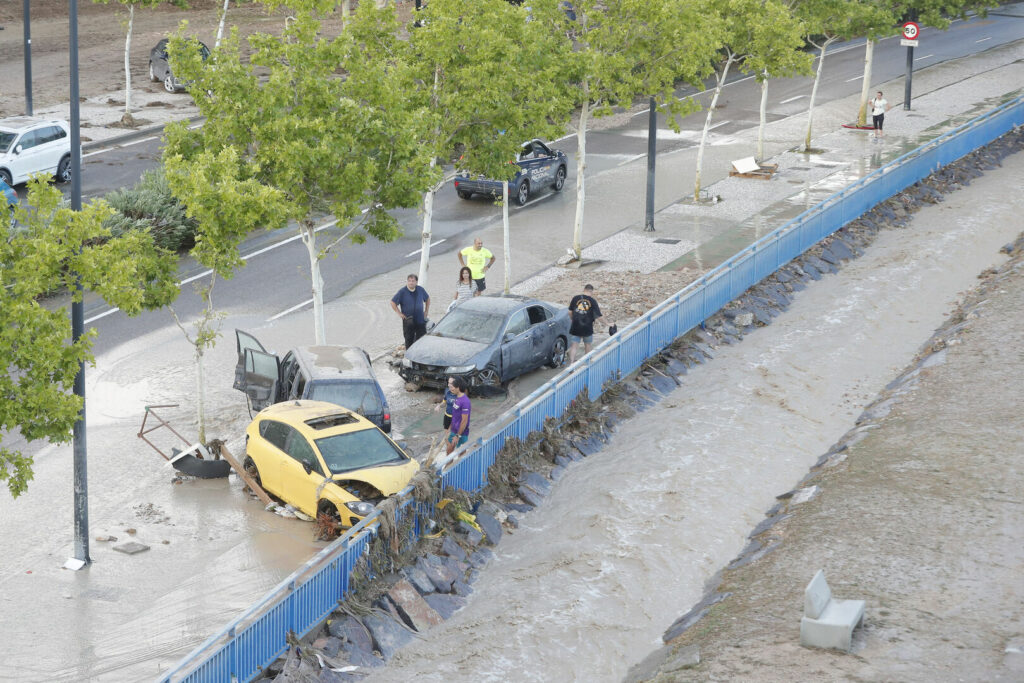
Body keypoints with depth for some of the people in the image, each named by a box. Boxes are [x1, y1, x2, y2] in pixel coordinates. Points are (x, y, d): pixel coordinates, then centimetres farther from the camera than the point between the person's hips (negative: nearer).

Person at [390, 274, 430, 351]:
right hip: (408, 322, -3)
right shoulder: (402, 292, -7)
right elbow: (393, 302, -2)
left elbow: (427, 299, 20)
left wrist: (426, 310, 11)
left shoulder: (421, 290, 3)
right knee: (409, 341, 3)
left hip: (420, 321, 3)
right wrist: (399, 313, -8)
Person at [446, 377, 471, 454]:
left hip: (461, 433, -9)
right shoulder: (457, 398, 4)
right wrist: (450, 427, 20)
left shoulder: (464, 401, -25)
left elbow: (464, 421, -24)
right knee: (449, 450, 19)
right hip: (454, 430, 9)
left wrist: (458, 436, -22)